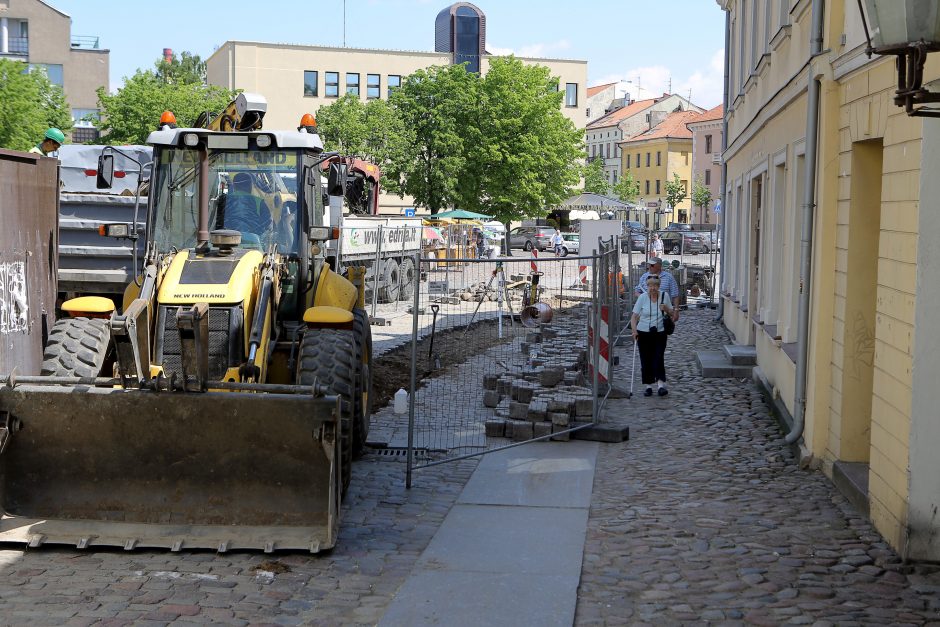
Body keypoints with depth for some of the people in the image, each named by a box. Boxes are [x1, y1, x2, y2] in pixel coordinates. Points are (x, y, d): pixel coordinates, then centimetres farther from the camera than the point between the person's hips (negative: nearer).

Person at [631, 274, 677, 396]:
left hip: (660, 333, 0)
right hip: (643, 333, 0)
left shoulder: (664, 296, 0)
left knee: (659, 358, -13)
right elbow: (634, 316, -6)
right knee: (646, 360, 3)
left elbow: (672, 314, 13)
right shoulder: (643, 297, -5)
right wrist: (634, 330, -20)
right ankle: (648, 386, 12)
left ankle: (661, 385, -16)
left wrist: (666, 309, -9)